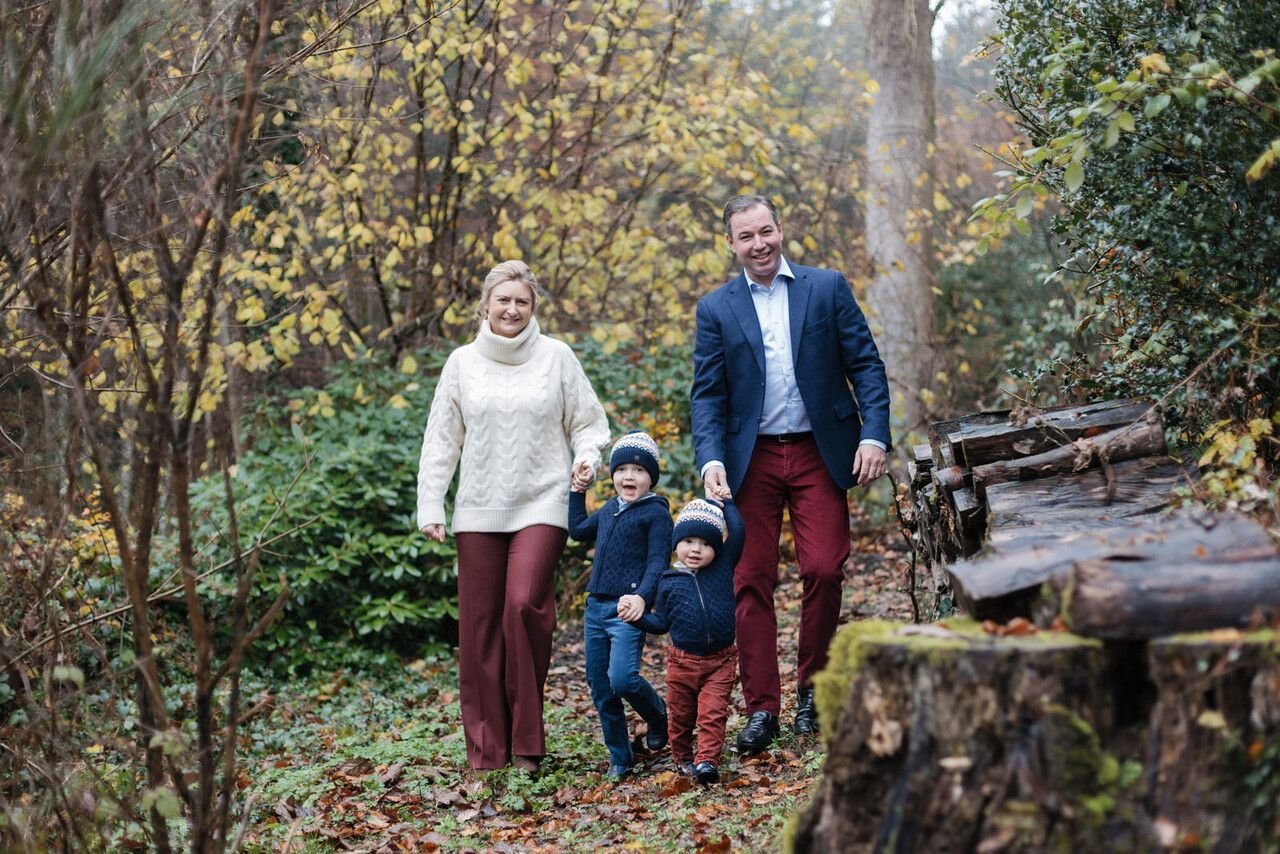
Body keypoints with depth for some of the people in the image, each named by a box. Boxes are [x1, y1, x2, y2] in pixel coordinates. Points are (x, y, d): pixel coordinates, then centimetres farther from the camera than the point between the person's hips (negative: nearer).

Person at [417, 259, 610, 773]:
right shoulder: (463, 363, 9)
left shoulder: (556, 357, 4)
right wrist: (430, 505, 4)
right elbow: (441, 440, 10)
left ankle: (527, 741, -7)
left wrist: (586, 455, -10)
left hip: (541, 505, -2)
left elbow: (589, 422, 10)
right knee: (479, 624, 0)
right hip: (478, 512, 2)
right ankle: (487, 747, 7)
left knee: (525, 605, -19)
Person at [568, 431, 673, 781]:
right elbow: (578, 530, 37)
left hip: (627, 609, -7)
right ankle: (620, 757, 18)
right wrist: (578, 492, 33)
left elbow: (657, 563, -14)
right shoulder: (608, 510, 17)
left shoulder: (656, 513, -5)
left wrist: (642, 596, -30)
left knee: (622, 678, -21)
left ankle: (658, 717, 10)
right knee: (600, 688, 7)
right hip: (595, 607, 7)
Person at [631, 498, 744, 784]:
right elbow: (660, 623, 5)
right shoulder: (669, 583, -1)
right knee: (680, 716, 12)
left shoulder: (723, 568, 0)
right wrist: (637, 615, -10)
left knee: (713, 713, -11)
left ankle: (707, 760, -11)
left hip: (720, 661, -1)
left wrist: (725, 501, 1)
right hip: (682, 661, 1)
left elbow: (737, 532, -7)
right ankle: (683, 758, 29)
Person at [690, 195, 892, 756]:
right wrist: (711, 461, -11)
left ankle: (811, 686, 15)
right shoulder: (716, 308, 6)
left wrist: (874, 436, -10)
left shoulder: (828, 288, 5)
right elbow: (707, 394, 3)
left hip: (820, 455, -1)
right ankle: (761, 708, 6)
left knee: (824, 571, -6)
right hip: (752, 461, 1)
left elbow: (866, 365, 2)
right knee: (752, 582, -1)